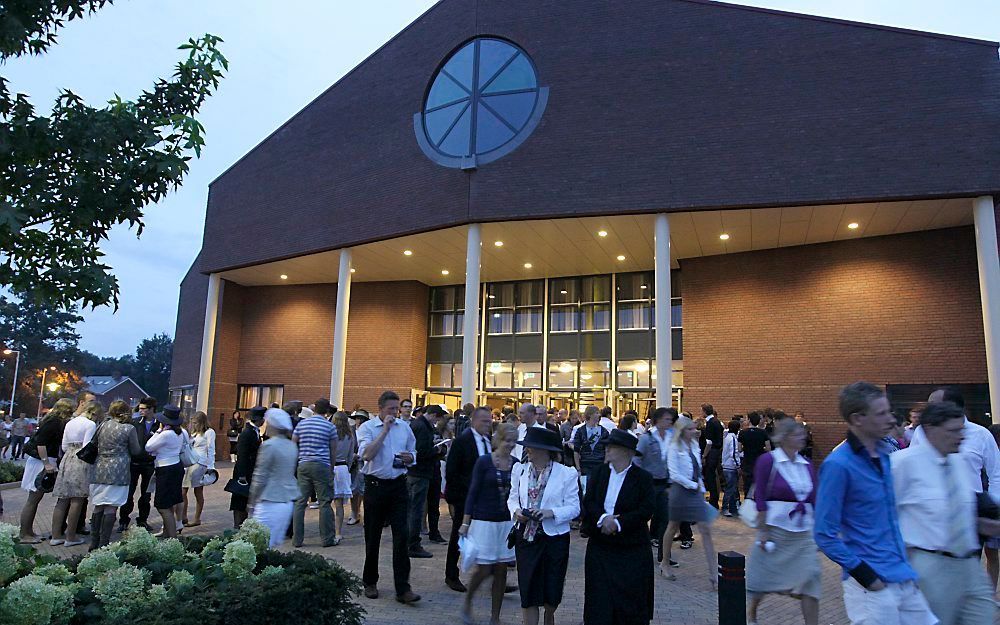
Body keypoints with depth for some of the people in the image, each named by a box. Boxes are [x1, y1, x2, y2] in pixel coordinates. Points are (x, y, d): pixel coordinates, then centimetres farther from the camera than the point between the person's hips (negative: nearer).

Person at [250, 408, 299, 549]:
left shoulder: (269, 445, -11)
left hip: (270, 503, -7)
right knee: (275, 545, 13)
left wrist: (253, 500, 1)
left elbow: (260, 477, -9)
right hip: (288, 502, 7)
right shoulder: (292, 446, 10)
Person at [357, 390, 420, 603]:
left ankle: (402, 588, 1)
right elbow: (367, 454, -21)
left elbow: (413, 453, 19)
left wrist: (409, 458, -5)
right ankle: (370, 582, 28)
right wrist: (385, 429, -19)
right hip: (375, 485, -2)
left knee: (401, 535, -3)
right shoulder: (367, 427, -5)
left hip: (398, 485, 3)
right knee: (372, 536, 10)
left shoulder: (405, 428, 9)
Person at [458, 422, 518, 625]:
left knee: (501, 570, 7)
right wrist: (465, 522, -6)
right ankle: (467, 604, 26)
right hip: (484, 521, -4)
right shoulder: (484, 461, -8)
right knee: (483, 570, -2)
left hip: (507, 522, 4)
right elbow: (473, 492, -6)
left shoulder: (516, 464, 2)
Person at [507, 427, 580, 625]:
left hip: (555, 539, -2)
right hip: (526, 537, 2)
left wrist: (550, 513, -24)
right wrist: (516, 511, -11)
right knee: (528, 593, 3)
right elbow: (512, 498, 11)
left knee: (551, 593, 11)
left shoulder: (566, 474, -10)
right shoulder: (520, 470, 2)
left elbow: (574, 508, -9)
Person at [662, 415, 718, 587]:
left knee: (706, 530, -1)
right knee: (673, 527, 11)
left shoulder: (694, 445, 6)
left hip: (696, 491, 5)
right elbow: (674, 474, -17)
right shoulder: (674, 448, -12)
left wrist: (701, 486, 8)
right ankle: (664, 565, 28)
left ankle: (713, 573, 0)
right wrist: (693, 485, -12)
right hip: (680, 490, -5)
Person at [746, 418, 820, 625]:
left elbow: (813, 499, 10)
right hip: (776, 528, -4)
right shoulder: (768, 460, -11)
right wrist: (762, 531, -13)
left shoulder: (806, 464, 5)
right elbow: (760, 497, -11)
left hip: (803, 531, 4)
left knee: (810, 580, 0)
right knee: (765, 575, 11)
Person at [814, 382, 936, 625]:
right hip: (873, 585, -7)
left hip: (905, 579, 8)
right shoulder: (838, 465, -18)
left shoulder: (884, 454, 7)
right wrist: (863, 573, -18)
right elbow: (824, 534, -17)